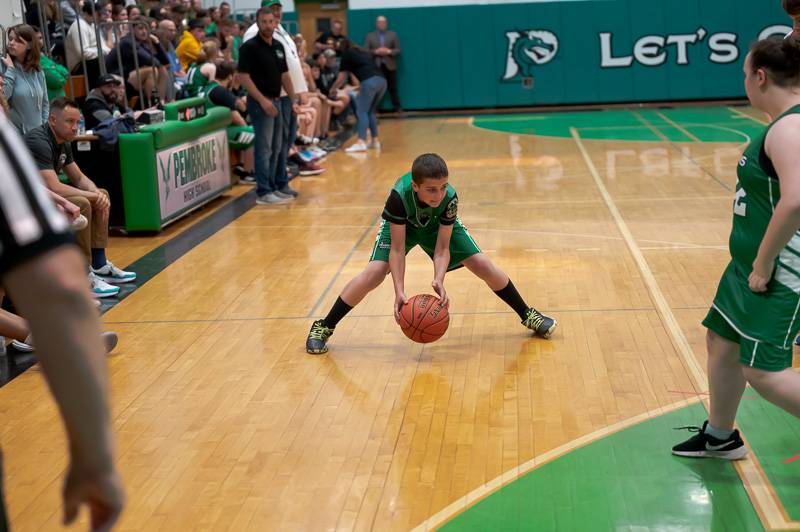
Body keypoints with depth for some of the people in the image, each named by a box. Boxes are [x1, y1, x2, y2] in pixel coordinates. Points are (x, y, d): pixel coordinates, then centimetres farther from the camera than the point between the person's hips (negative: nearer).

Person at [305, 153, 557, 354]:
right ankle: (323, 328, -10)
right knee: (374, 273, -23)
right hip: (400, 225, -2)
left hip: (438, 225, 2)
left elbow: (442, 248, -29)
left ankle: (528, 315, 13)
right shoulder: (400, 195, -40)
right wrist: (399, 291, -42)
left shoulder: (450, 198, -35)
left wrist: (439, 279, -47)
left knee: (483, 265, -7)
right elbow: (398, 249, -34)